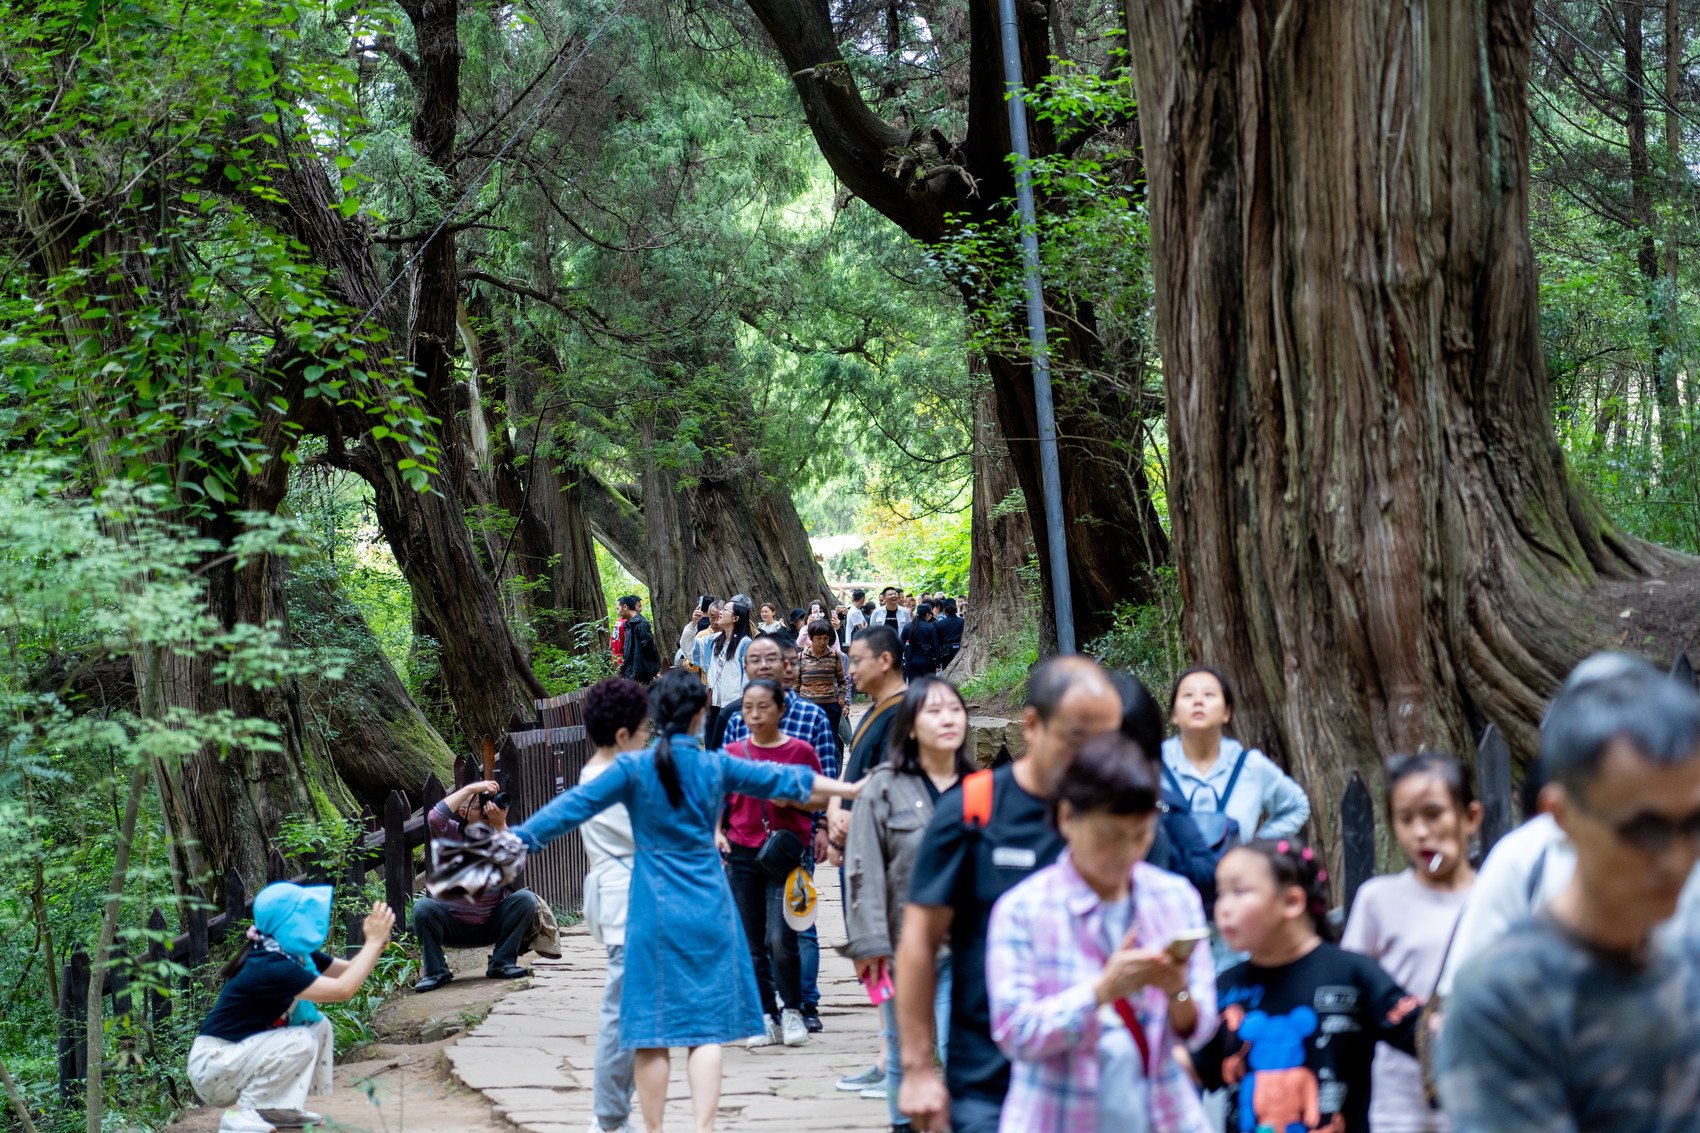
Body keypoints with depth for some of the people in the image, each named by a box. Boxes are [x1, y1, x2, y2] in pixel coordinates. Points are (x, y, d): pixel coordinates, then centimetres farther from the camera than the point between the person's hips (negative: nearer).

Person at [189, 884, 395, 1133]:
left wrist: (378, 941, -9)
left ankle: (278, 1108, 6)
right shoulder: (268, 967, -27)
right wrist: (374, 942, -23)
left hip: (242, 1052, 10)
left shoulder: (297, 955, 3)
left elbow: (348, 970, 9)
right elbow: (342, 990, -30)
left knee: (319, 1026, 2)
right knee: (300, 1042, -24)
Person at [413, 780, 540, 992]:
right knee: (423, 907, -29)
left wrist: (500, 824, -31)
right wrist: (471, 789, -28)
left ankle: (502, 963, -12)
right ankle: (435, 971, -13)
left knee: (525, 898, -22)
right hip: (453, 925, -1)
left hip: (492, 926, 1)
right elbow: (434, 818, -29)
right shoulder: (451, 834, -6)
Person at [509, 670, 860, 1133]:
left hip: (654, 915, -1)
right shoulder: (716, 766, 1)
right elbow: (782, 780, 10)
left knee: (651, 1030, 5)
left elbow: (573, 807, -7)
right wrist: (851, 788, 21)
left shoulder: (633, 767, -5)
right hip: (708, 913, 1)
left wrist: (515, 839, -1)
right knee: (707, 1026, 3)